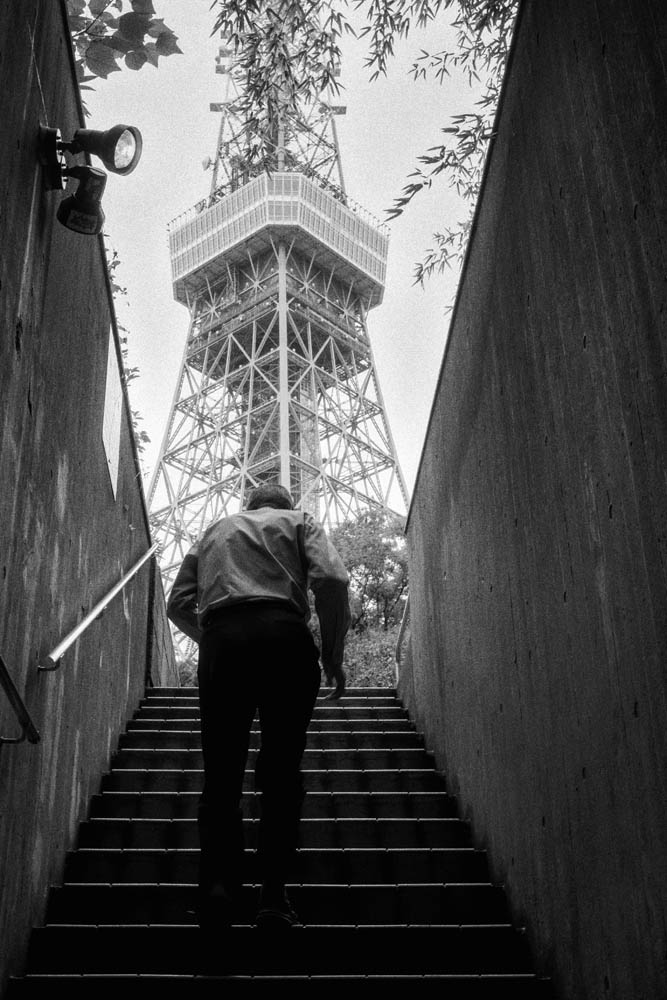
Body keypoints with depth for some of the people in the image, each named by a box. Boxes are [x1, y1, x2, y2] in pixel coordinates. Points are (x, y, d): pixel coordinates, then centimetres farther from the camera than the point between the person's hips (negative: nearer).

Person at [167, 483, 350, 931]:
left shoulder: (214, 530, 29)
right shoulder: (300, 521, 20)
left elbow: (178, 603, 18)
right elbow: (331, 580, 1)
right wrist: (333, 655, 7)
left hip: (221, 640, 2)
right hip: (284, 637, -2)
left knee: (222, 772, 7)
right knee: (282, 773, 4)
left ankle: (219, 880, -10)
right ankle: (273, 898, 0)